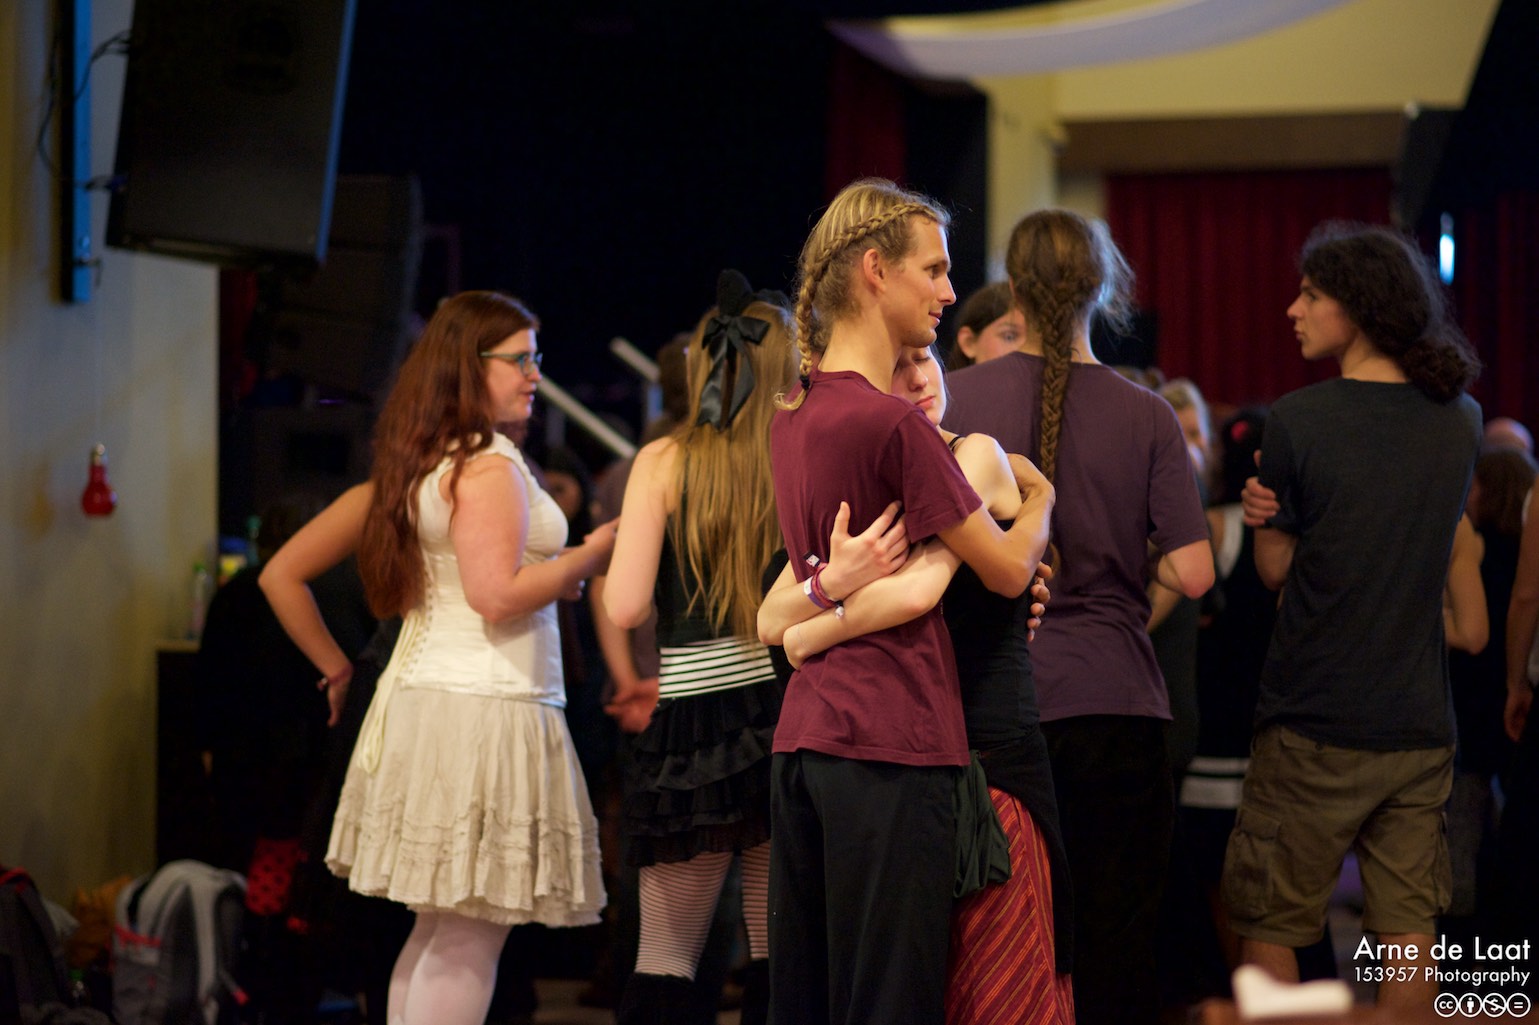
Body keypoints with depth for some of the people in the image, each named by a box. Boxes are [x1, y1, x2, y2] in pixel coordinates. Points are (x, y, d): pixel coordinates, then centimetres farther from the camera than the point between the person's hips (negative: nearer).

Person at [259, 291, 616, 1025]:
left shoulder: (408, 468, 15)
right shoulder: (487, 462, -10)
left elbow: (282, 574, 15)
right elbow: (496, 595, -20)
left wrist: (334, 666, 18)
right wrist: (591, 554, -8)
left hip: (419, 698, 9)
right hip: (483, 710, -9)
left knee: (438, 934, 15)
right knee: (469, 942, -5)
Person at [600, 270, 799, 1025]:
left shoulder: (664, 462, -1)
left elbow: (625, 607, -5)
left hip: (691, 709, 0)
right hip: (787, 704, 0)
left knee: (662, 961, 6)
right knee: (780, 955, 6)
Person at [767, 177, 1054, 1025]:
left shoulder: (790, 418, 13)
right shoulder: (891, 422, -15)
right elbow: (1009, 569, -7)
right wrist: (1039, 496, 13)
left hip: (800, 740, 9)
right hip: (892, 744, -9)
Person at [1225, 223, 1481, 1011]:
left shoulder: (1297, 420, -12)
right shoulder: (1460, 420, 4)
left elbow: (1276, 568, -4)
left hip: (1315, 725, -4)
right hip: (1420, 723, 4)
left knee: (1270, 924, 7)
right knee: (1407, 924, 7)